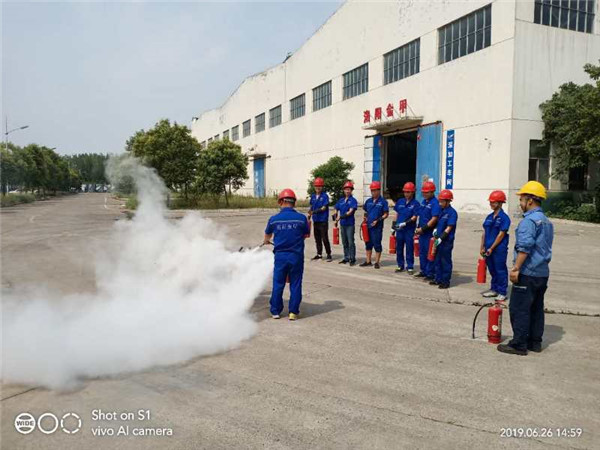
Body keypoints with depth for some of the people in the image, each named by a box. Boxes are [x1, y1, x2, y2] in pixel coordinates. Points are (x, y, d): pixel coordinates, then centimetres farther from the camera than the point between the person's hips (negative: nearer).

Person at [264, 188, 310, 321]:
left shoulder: (274, 219, -5)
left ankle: (275, 311, 22)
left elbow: (267, 235, 14)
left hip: (280, 255, 1)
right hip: (296, 256, -1)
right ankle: (293, 312, 14)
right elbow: (307, 234, 8)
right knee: (295, 284, 10)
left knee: (278, 284, 13)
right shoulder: (301, 218, -8)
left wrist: (266, 241, 38)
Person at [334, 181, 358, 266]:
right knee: (344, 242, 12)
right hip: (342, 224, 6)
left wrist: (341, 216, -21)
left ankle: (352, 259, 2)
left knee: (350, 242, -5)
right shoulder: (341, 200, 12)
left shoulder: (353, 200, -5)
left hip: (350, 224, -6)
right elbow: (336, 210, 18)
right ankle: (346, 258, 21)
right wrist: (336, 219, 2)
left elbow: (350, 211, -15)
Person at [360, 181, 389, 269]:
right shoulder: (368, 201, 10)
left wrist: (378, 220, -16)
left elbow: (386, 214, -5)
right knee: (368, 244, 12)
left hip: (377, 227, -5)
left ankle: (377, 262, 9)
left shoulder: (383, 201, -5)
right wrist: (365, 218, 3)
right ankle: (368, 261, 22)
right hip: (368, 226, 6)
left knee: (377, 244, 0)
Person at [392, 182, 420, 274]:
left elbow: (414, 217, -11)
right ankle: (400, 265, 22)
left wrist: (405, 223, -21)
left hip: (409, 229, -4)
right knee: (399, 248, 10)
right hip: (399, 229, 4)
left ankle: (410, 267, 10)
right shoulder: (400, 201, 8)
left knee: (409, 249, 1)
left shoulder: (415, 203, -5)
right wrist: (393, 225, 13)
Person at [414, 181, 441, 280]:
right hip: (422, 232, 8)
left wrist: (423, 228, -18)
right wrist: (418, 228, 12)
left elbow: (434, 219, -21)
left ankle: (430, 274, 8)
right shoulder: (423, 201, 12)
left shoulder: (435, 203, -15)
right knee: (422, 252, 15)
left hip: (430, 232, -8)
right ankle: (423, 271, 27)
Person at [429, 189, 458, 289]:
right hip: (439, 240, 8)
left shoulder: (452, 213, -14)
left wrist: (440, 238, -20)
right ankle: (438, 279, 26)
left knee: (446, 262, 2)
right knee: (437, 260, 14)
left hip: (447, 241, -8)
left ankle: (446, 282, 11)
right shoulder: (442, 211, 10)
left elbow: (449, 228, -17)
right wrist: (435, 230, 3)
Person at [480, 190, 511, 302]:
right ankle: (494, 289, 28)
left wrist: (491, 248, -13)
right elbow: (484, 232, 13)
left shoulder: (504, 217, -11)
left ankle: (502, 293, 10)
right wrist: (482, 247, 9)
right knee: (492, 270, 15)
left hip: (499, 249, -7)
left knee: (501, 271, 1)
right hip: (489, 249, 7)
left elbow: (501, 234, -13)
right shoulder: (489, 217, 11)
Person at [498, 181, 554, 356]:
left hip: (527, 274, -9)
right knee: (536, 309, 15)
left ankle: (519, 345, 2)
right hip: (543, 273, 9)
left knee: (519, 309, -2)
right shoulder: (547, 222, 16)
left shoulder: (529, 220, -15)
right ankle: (535, 342, 23)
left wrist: (516, 268, -22)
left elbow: (524, 247, -24)